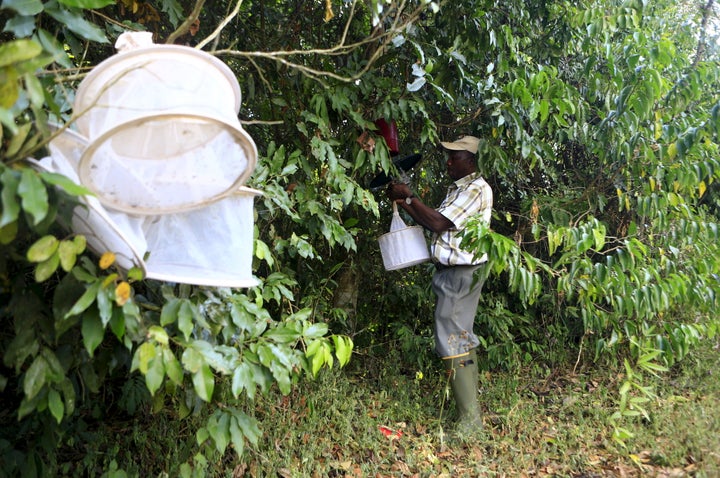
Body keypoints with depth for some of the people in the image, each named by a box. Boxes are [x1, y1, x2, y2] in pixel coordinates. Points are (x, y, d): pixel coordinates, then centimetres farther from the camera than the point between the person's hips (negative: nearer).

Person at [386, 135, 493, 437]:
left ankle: (469, 420, -5)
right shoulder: (460, 189, 19)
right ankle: (469, 406, 25)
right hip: (453, 272, 11)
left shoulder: (475, 189, -14)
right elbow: (433, 223, 15)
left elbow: (439, 223, -20)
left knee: (452, 342, -11)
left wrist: (409, 197, -13)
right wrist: (404, 204, 7)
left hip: (460, 273, -11)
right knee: (463, 338, 15)